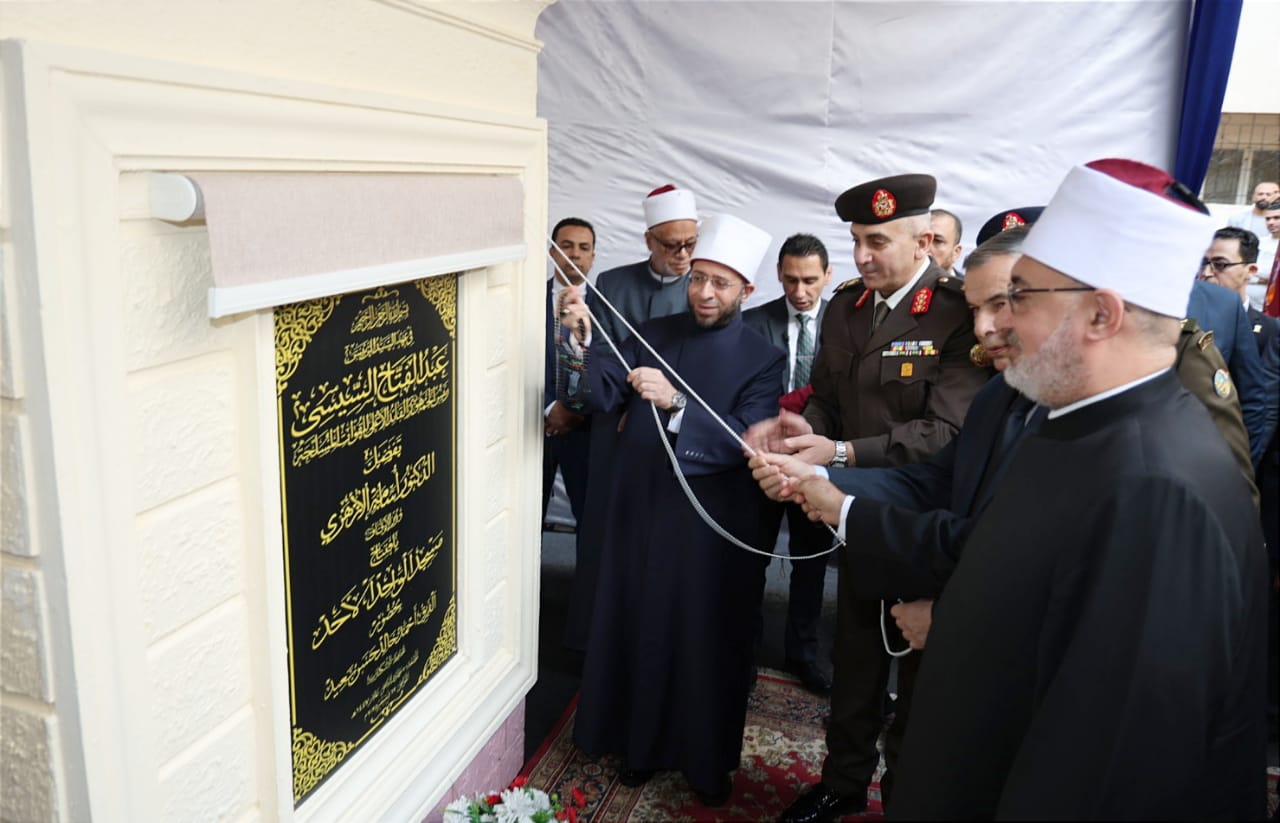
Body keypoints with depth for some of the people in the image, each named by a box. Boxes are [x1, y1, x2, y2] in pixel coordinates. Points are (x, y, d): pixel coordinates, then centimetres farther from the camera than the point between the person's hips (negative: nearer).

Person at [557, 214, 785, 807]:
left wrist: (676, 402, -31)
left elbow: (746, 442, -19)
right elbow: (598, 395, -7)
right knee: (640, 629, 14)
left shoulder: (762, 359, -6)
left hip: (714, 528, -2)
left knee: (709, 641, 11)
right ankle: (642, 742, 35)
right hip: (643, 513, 3)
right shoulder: (652, 336, 3)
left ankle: (709, 758, 31)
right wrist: (582, 343, -25)